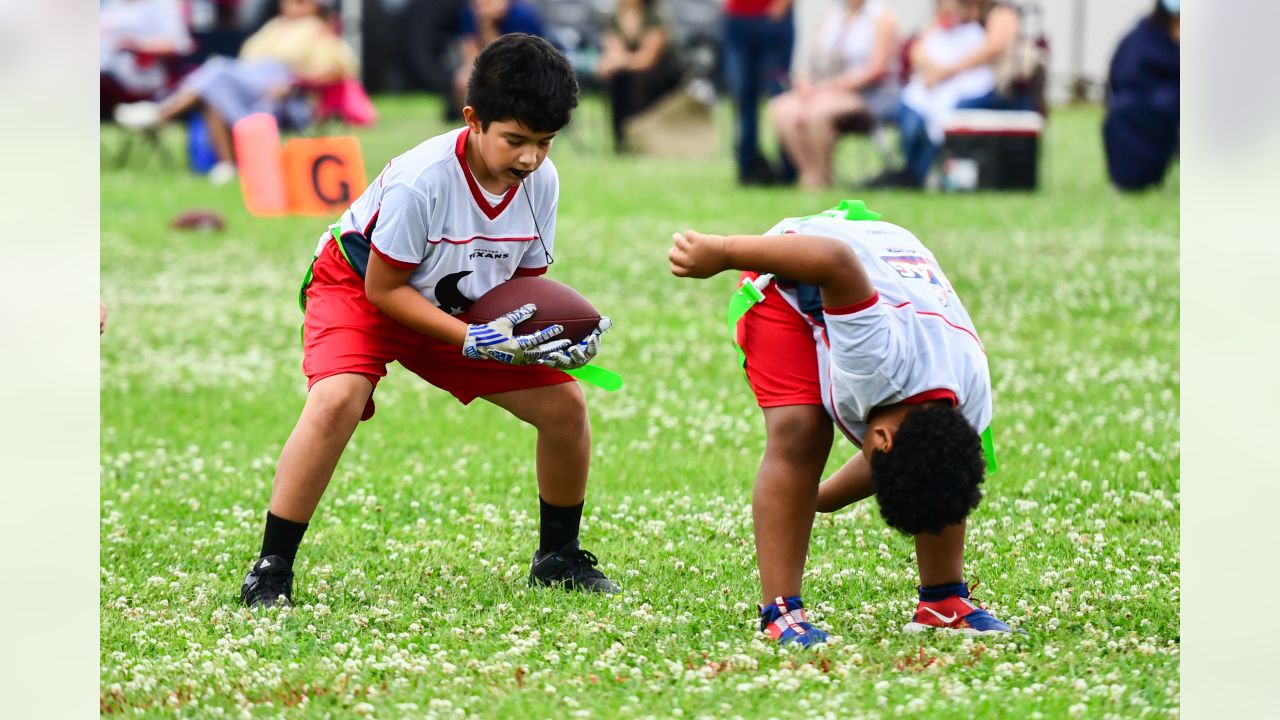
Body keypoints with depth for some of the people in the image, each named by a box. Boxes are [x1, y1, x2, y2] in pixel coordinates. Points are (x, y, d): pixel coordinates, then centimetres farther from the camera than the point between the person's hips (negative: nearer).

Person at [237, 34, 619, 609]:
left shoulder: (541, 181, -18)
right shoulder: (420, 180, -35)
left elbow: (527, 281, -3)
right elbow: (383, 289, -24)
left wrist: (560, 335, -25)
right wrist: (474, 341, -33)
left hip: (463, 307, 6)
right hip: (360, 287, -6)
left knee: (564, 404, -3)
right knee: (337, 400, -34)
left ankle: (558, 557, 20)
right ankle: (271, 570, -25)